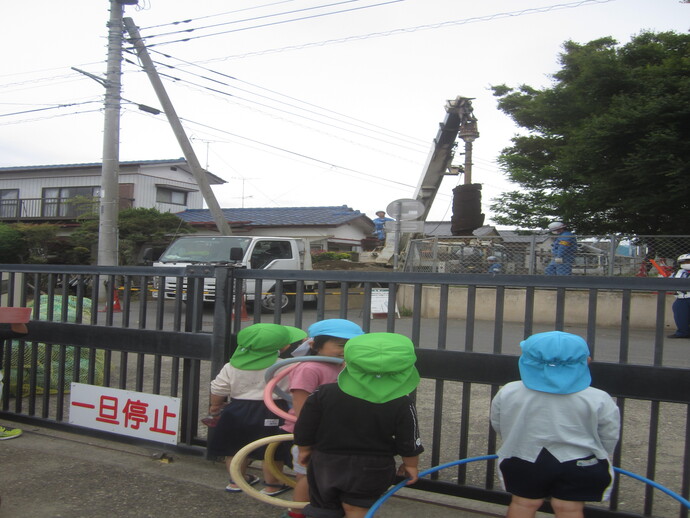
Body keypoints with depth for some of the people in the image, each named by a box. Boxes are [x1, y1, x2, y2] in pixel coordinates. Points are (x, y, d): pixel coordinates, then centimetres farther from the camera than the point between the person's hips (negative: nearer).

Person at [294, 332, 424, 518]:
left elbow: (304, 430, -6)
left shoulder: (323, 394, -15)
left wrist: (304, 450, 13)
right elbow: (409, 442, -7)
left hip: (326, 463, 1)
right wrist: (411, 465, 11)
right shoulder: (402, 405, -16)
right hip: (372, 468, 0)